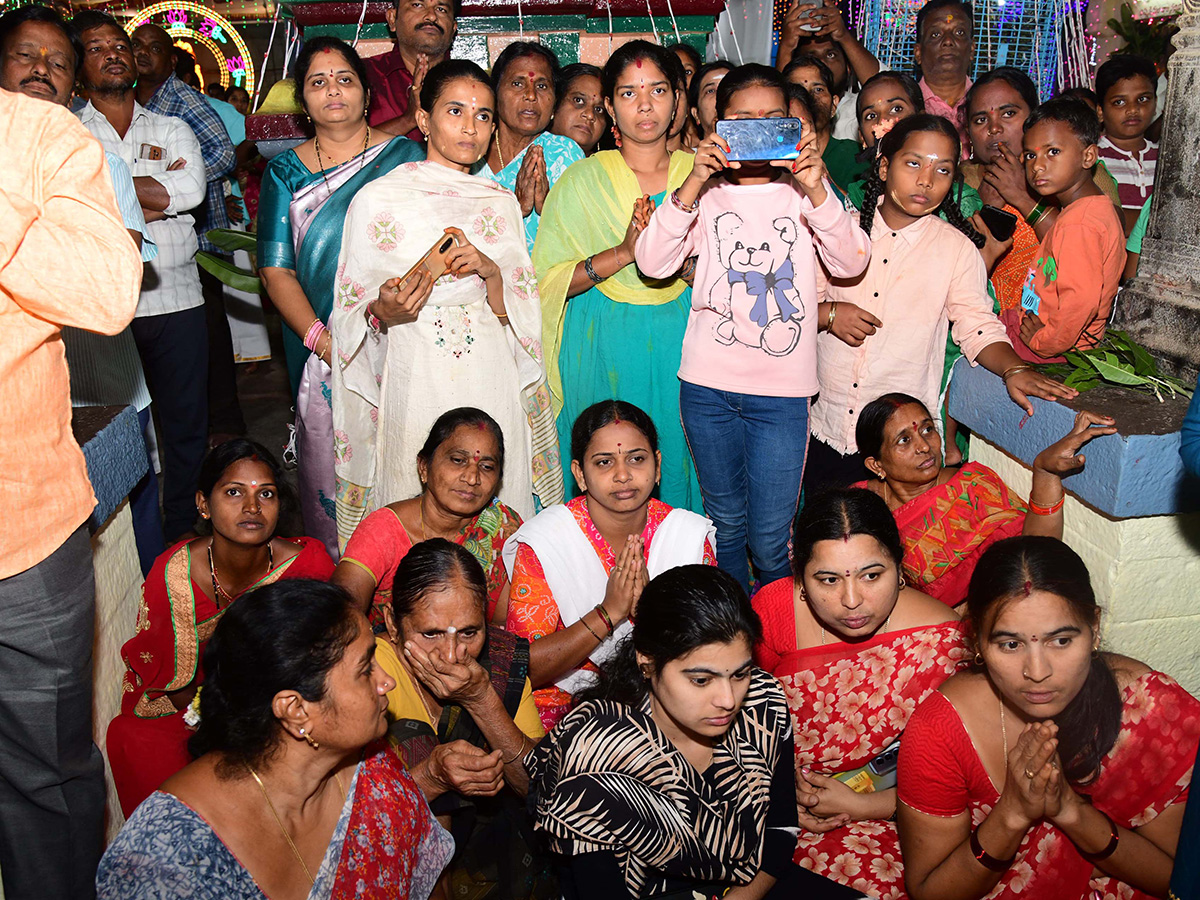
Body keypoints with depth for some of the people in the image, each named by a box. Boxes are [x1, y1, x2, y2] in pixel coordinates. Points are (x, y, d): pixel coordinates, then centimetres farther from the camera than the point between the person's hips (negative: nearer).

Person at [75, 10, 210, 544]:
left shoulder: (173, 130, 12)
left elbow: (191, 190, -9)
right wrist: (158, 187, -10)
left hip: (177, 301, 2)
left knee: (186, 426, 8)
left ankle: (183, 536, 22)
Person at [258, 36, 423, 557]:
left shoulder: (405, 157, 6)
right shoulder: (285, 173, 10)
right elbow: (276, 270, 4)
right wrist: (321, 338, -10)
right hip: (322, 351, 2)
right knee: (328, 470, 1)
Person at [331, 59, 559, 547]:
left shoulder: (501, 203, 13)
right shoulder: (379, 198, 2)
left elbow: (519, 313, 10)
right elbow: (352, 313, 4)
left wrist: (490, 271, -9)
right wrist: (384, 311, -18)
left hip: (492, 383, 3)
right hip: (414, 383, -3)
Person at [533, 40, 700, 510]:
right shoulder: (583, 179, -1)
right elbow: (547, 281, -6)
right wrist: (623, 252, -20)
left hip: (681, 345, 2)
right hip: (602, 351, -1)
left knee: (677, 471, 7)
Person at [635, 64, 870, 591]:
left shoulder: (805, 193, 5)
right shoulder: (706, 195, 5)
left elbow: (851, 263, -10)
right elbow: (652, 263, -9)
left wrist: (816, 190, -23)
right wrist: (693, 185, -19)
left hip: (782, 389, -1)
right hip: (708, 385, 1)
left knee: (769, 540, 1)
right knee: (725, 524, 15)